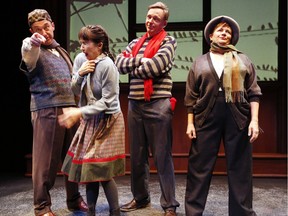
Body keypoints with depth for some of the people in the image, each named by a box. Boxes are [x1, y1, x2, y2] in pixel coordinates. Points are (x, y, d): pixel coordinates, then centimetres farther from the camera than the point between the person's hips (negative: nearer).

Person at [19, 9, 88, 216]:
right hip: (46, 111, -6)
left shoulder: (62, 51, 23)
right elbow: (28, 55, -24)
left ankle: (74, 199, 24)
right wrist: (32, 44, -47)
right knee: (46, 161, -2)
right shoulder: (32, 49, 3)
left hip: (70, 109, 6)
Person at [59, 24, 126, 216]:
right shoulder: (80, 59, -1)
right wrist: (79, 74, -13)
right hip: (90, 121, 7)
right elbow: (75, 91, 6)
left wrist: (79, 113, -25)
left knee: (103, 172, -2)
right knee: (89, 169, 12)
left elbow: (107, 102, -22)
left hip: (107, 122, -6)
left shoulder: (107, 65, -21)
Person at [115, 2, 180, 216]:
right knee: (137, 155, 13)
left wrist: (134, 69, 0)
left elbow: (156, 66, -15)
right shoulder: (136, 43, 18)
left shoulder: (168, 41, 1)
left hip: (158, 104, -6)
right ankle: (141, 197, 29)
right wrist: (140, 60, -8)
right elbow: (119, 63, 5)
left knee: (162, 156, -1)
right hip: (134, 104, 6)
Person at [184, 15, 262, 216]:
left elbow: (253, 92, 5)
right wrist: (190, 123, 0)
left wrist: (254, 120, -5)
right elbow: (191, 96, 8)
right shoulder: (200, 62, 12)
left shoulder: (243, 59, 12)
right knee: (199, 167, 3)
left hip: (239, 118, 0)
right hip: (207, 118, 0)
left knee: (240, 168, 7)